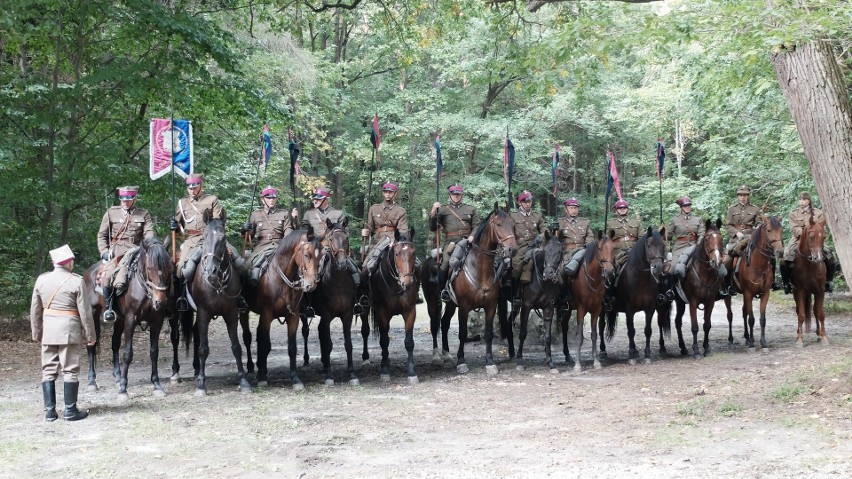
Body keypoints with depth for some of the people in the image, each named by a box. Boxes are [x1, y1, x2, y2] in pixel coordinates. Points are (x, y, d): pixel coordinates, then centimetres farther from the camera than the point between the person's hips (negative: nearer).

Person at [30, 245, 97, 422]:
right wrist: (90, 335, 0)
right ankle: (70, 411, 6)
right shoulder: (76, 281, -10)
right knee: (70, 371, 3)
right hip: (69, 331, -4)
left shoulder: (41, 280, 3)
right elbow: (85, 312, -9)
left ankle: (49, 411, 12)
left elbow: (35, 310, 8)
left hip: (48, 332, 4)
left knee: (48, 371, 10)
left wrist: (37, 333, 17)